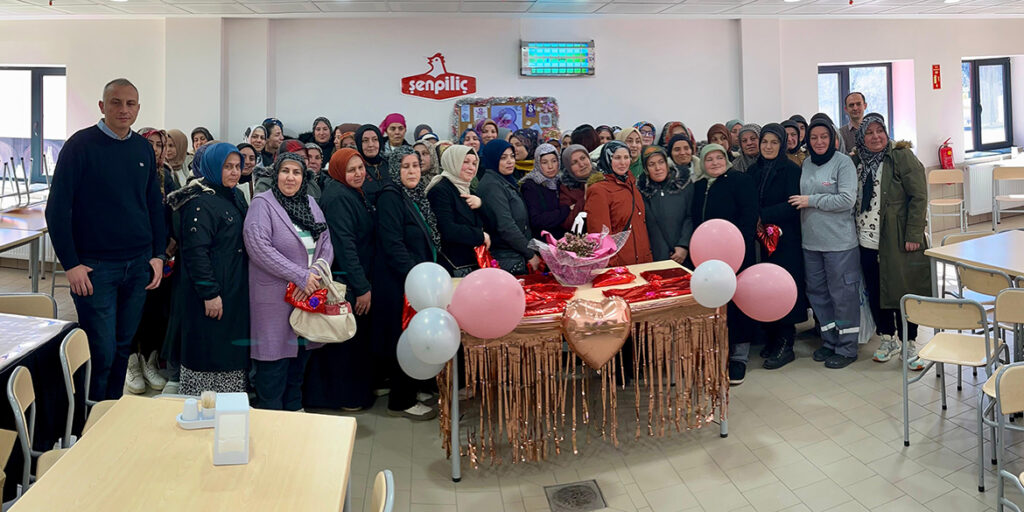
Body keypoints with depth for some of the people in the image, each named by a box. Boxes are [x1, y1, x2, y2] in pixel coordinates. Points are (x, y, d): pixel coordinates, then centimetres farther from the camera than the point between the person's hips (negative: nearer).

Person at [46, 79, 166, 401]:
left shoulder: (144, 148, 8)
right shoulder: (81, 145, -7)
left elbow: (155, 204, 15)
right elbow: (57, 208, -9)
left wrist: (158, 254, 7)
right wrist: (71, 264, -12)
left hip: (138, 266, 5)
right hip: (95, 267, -5)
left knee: (123, 347, 13)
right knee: (101, 352, -2)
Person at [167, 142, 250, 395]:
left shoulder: (235, 197, 13)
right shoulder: (200, 202, -15)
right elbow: (196, 251, -20)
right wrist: (209, 293, -23)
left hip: (236, 290, 9)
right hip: (212, 291, -9)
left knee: (232, 355, 14)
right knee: (208, 354, 0)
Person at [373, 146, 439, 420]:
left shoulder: (416, 197, 15)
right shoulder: (390, 197, -12)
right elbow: (392, 244, -19)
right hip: (399, 283, -8)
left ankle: (405, 394, 26)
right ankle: (401, 402, 11)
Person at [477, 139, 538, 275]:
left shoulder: (506, 182, 17)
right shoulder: (492, 185, -12)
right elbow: (505, 226, -20)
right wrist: (530, 254, -14)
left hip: (518, 257, 9)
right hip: (506, 260, -9)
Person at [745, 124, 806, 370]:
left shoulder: (791, 170, -4)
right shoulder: (753, 171, 11)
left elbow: (792, 204, -14)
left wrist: (762, 216, -17)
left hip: (785, 240, -5)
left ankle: (785, 346, 5)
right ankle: (770, 339, 17)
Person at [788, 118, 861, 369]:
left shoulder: (843, 162, -7)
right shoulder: (805, 165, 11)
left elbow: (847, 200, -16)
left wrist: (811, 201, -14)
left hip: (839, 242, -6)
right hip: (810, 242, 6)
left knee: (843, 294, 1)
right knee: (817, 293, 13)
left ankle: (846, 347, 12)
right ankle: (829, 341, 27)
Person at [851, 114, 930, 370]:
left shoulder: (902, 156, -6)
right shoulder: (857, 161, 10)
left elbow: (919, 197, -10)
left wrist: (913, 235, -15)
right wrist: (853, 231, 7)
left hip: (897, 240, -5)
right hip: (867, 240, 5)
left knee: (902, 290, 2)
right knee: (874, 291, 11)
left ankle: (909, 343, 17)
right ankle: (888, 338, 28)